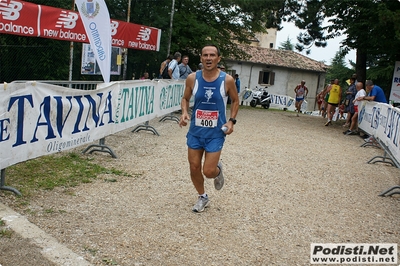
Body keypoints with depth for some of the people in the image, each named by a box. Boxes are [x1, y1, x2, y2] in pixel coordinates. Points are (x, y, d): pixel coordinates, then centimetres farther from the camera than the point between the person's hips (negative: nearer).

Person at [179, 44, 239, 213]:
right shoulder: (192, 78, -7)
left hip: (216, 133, -2)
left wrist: (232, 120, -9)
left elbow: (235, 101, 4)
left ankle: (218, 170, 34)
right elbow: (185, 98, 8)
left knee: (209, 171, -5)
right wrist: (184, 112, -12)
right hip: (195, 131, 3)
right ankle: (202, 197, 34)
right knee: (194, 168, 8)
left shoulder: (227, 80, -11)